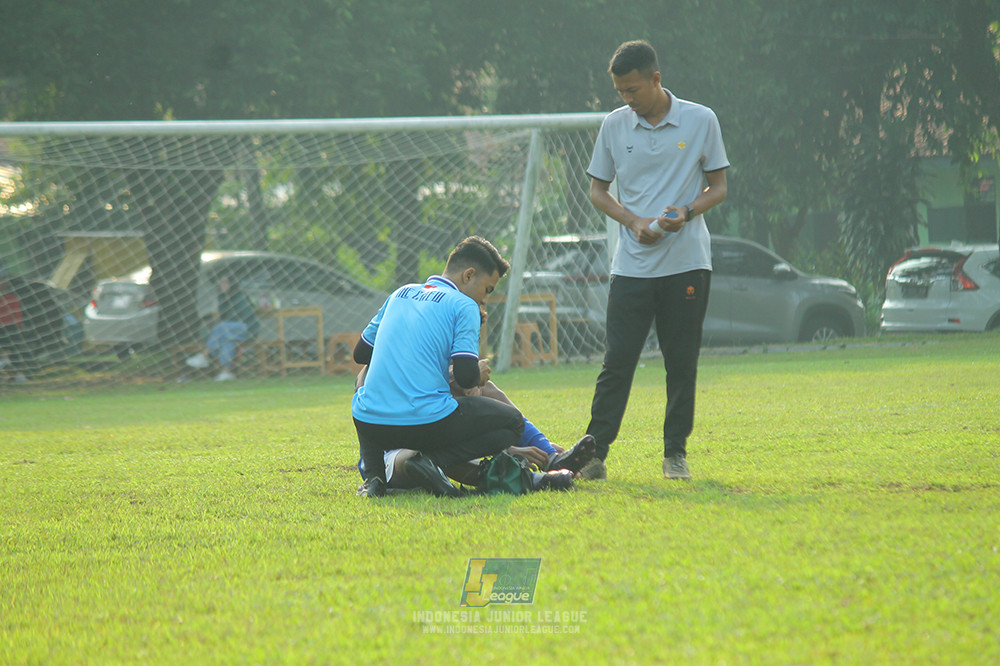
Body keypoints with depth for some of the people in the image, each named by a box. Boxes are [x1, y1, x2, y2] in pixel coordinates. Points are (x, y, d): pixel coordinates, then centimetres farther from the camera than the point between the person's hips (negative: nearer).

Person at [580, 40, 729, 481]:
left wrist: (687, 212, -14)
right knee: (618, 361, -5)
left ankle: (675, 453, 11)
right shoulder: (614, 126, 4)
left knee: (682, 362, 3)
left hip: (687, 262, -1)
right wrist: (635, 222, -8)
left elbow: (718, 186, 6)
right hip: (632, 263, 1)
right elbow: (597, 191, 10)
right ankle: (594, 452, -4)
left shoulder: (701, 121, 0)